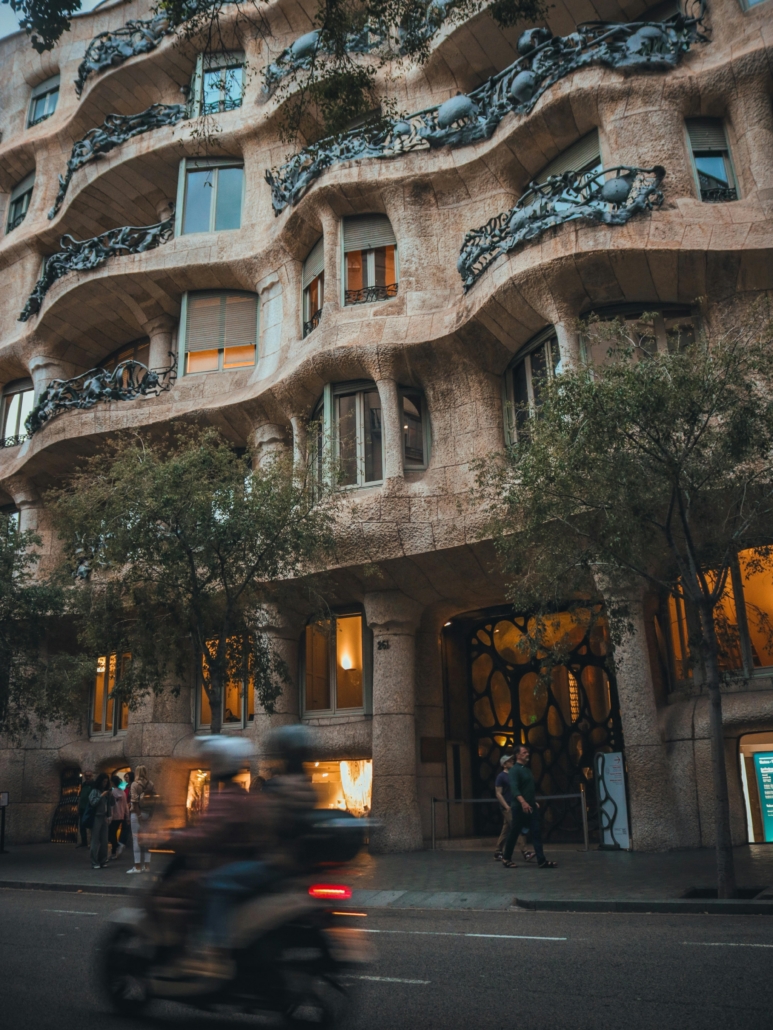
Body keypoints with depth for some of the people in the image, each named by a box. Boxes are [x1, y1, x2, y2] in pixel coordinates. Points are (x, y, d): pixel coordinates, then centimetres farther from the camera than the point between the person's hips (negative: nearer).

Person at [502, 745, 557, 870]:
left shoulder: (527, 769, 15)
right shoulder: (514, 770, -12)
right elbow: (514, 789, -25)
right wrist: (523, 802, -36)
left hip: (531, 807, 8)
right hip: (520, 807, -8)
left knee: (536, 832, -1)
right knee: (514, 833, 3)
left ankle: (541, 861, -3)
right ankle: (506, 858, 18)